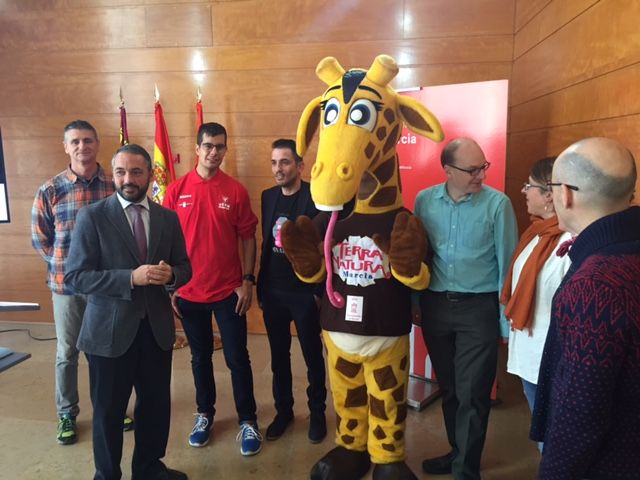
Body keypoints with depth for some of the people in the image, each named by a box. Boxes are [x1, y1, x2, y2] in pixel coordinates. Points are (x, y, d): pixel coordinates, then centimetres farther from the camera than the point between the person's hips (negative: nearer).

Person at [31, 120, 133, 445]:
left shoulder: (115, 185, -5)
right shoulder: (49, 191, -5)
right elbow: (39, 239, 4)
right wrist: (66, 265, 0)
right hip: (67, 284, 0)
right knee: (67, 353, 14)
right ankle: (67, 415, 33)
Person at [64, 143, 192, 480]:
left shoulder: (168, 217, 4)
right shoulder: (92, 216, -8)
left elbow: (185, 268, 8)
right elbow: (75, 276, -13)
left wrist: (170, 275, -16)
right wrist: (131, 278, -25)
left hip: (156, 328, 4)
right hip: (110, 330, -3)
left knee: (157, 404, 17)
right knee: (108, 411, 13)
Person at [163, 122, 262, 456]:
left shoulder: (236, 191, -4)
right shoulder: (176, 191, -2)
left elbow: (247, 238, 0)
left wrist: (248, 281, -5)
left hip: (228, 291, -1)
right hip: (189, 292, 1)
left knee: (237, 358, 6)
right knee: (200, 357, 17)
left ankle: (248, 420, 22)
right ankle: (205, 413, 35)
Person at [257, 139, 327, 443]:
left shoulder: (315, 197, -12)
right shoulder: (268, 196, 5)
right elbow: (266, 244, 10)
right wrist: (260, 288, 10)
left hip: (304, 293, -5)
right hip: (272, 292, 5)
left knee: (313, 356, 12)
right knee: (279, 357, 16)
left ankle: (317, 413, 31)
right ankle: (283, 410, 34)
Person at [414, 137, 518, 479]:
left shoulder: (498, 204, -9)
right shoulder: (424, 200, 0)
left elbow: (507, 264, -6)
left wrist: (506, 317, -6)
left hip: (478, 309, -3)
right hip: (435, 305, 4)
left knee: (472, 394, 4)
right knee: (448, 387, 18)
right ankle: (457, 452, 39)